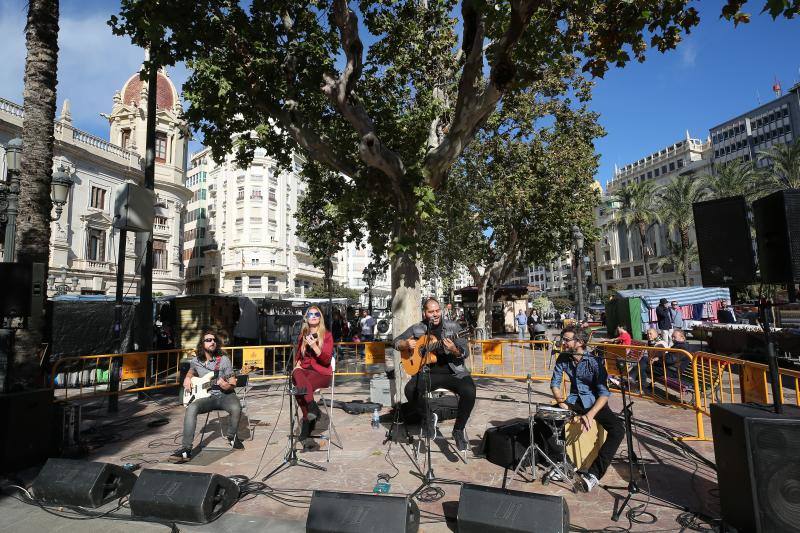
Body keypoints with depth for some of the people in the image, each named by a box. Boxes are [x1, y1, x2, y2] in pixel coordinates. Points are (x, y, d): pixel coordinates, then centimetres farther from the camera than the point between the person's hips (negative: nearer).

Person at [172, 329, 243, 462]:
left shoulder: (224, 359, -6)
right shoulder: (196, 360, 4)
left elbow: (233, 383, -3)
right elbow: (191, 371, 30)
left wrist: (227, 386, -25)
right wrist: (187, 378, 8)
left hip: (224, 395, -2)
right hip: (205, 396, 2)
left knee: (236, 408, -33)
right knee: (191, 408, -30)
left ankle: (232, 437, -2)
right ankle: (186, 450, -24)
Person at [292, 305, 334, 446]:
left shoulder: (327, 335, 2)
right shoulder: (302, 336, 14)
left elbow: (327, 360, -8)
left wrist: (314, 346, -21)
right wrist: (297, 364, 2)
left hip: (321, 372, -3)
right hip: (304, 370, 4)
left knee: (300, 387, -33)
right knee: (296, 375, -34)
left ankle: (305, 433, -29)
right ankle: (313, 408, -41)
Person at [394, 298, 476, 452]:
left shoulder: (452, 327, 2)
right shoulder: (417, 329, 6)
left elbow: (465, 353, -2)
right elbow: (396, 342, 14)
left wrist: (454, 350, -25)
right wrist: (406, 344, -9)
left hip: (453, 372, -1)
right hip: (428, 372, 1)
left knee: (469, 392, -29)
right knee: (410, 390, -28)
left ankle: (458, 429, -2)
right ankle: (426, 418, 4)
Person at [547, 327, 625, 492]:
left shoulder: (594, 361, -21)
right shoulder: (563, 359, -7)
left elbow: (604, 392, -25)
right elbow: (555, 383, 1)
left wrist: (590, 414, -38)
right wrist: (559, 398, -20)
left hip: (595, 402, -3)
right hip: (574, 400, 4)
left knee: (618, 430, -29)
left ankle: (594, 473, -21)